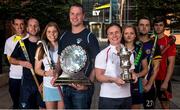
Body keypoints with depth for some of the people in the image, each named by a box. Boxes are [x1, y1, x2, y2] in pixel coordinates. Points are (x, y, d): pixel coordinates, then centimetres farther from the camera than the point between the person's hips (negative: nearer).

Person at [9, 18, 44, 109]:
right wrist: (21, 62, -8)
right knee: (25, 106, 1)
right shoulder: (22, 43, 2)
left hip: (43, 80, 0)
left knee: (44, 106, 7)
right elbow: (11, 59, 10)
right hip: (27, 81, 0)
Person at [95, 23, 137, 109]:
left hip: (126, 96, 4)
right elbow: (98, 76, -8)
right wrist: (113, 80, -24)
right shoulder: (102, 54, -6)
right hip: (108, 97, -4)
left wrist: (132, 76, -6)